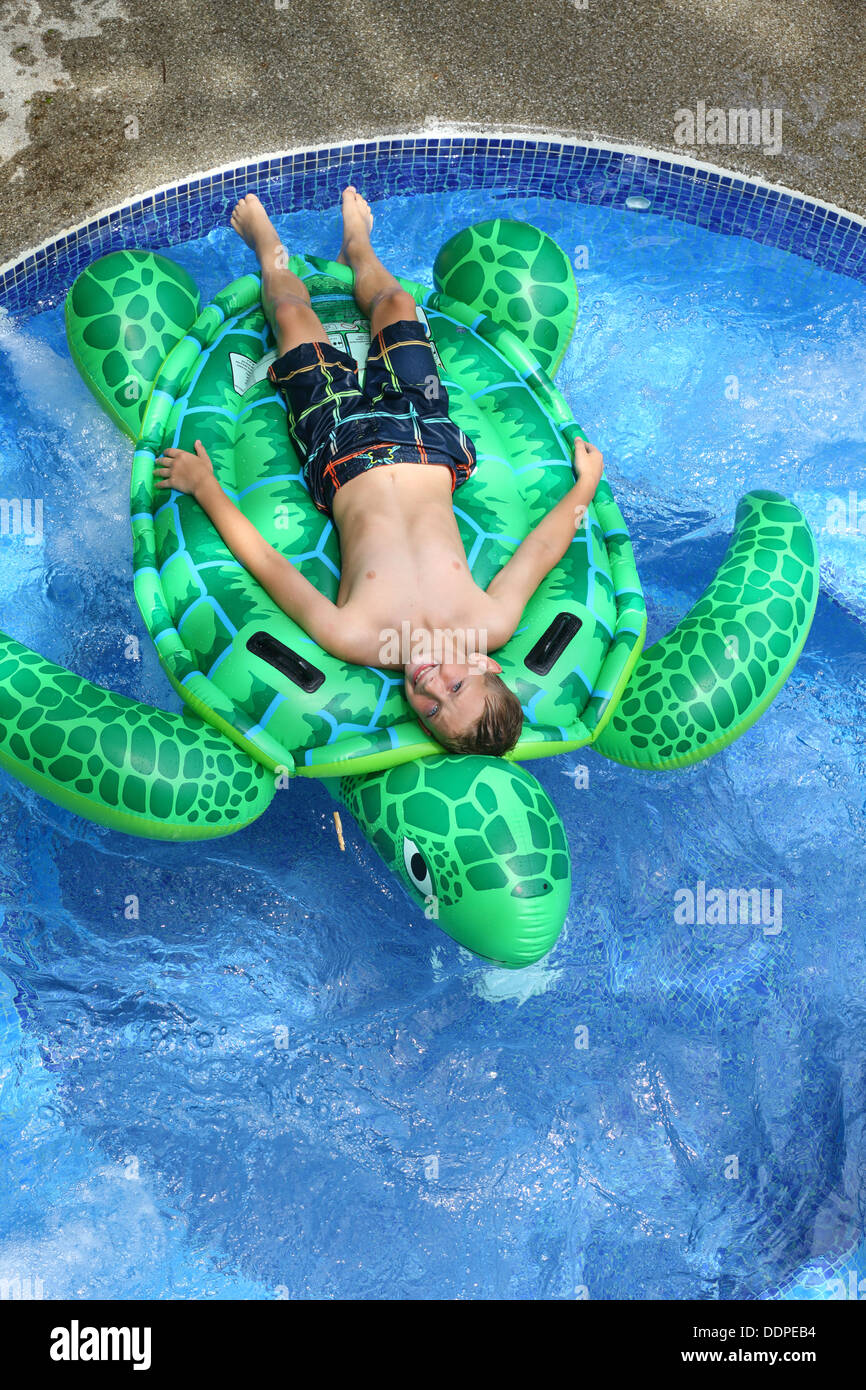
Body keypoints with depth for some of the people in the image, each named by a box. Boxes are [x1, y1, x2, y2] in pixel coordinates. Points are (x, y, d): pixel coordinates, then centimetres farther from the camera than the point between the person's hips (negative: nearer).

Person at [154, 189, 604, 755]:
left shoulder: (353, 639, -40)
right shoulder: (494, 623, -35)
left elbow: (265, 559, -30)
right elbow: (543, 545, -17)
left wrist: (205, 486, -19)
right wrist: (587, 481, -2)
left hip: (347, 457, -2)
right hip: (431, 453, 2)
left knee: (293, 312, 12)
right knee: (395, 302, 18)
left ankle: (271, 249, 52)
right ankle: (358, 247, 58)